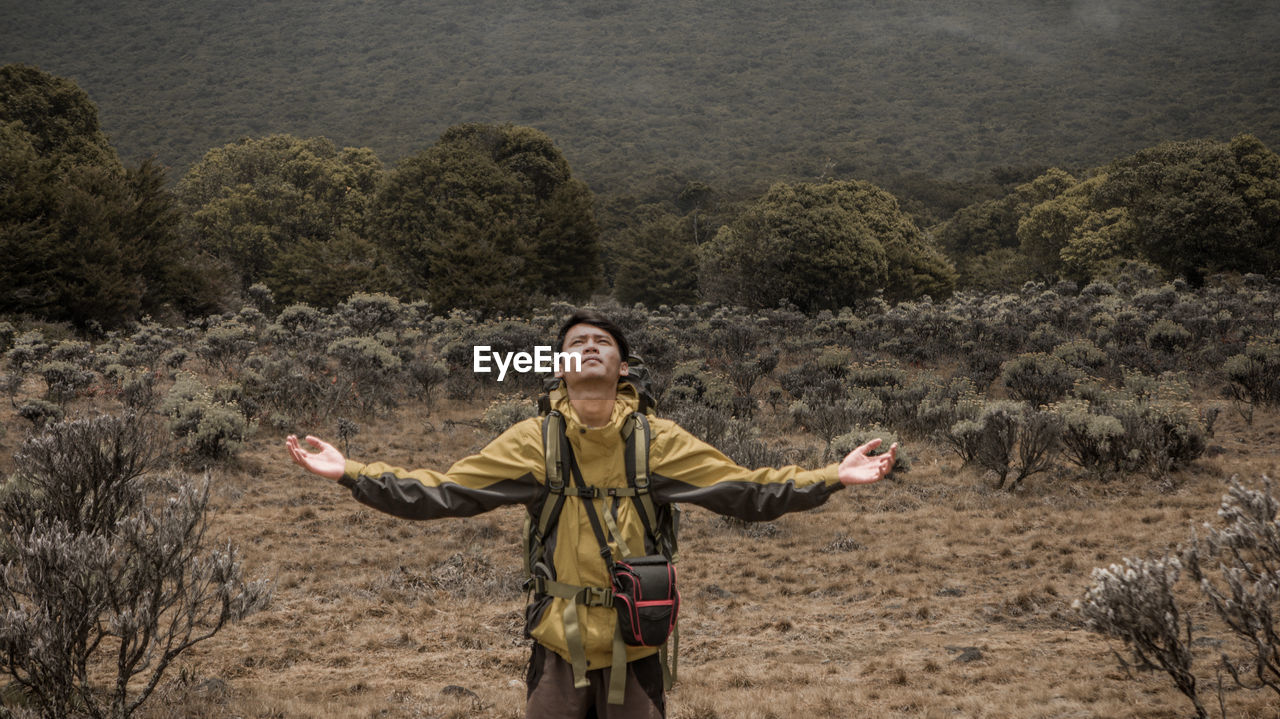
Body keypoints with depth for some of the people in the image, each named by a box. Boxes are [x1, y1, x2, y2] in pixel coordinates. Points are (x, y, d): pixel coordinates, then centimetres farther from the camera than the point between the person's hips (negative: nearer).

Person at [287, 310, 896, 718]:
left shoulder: (657, 441, -2)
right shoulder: (534, 441, -3)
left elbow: (748, 491, 0)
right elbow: (441, 493, -3)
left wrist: (832, 477, -8)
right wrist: (351, 473, -11)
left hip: (635, 652, 0)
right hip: (559, 650, 0)